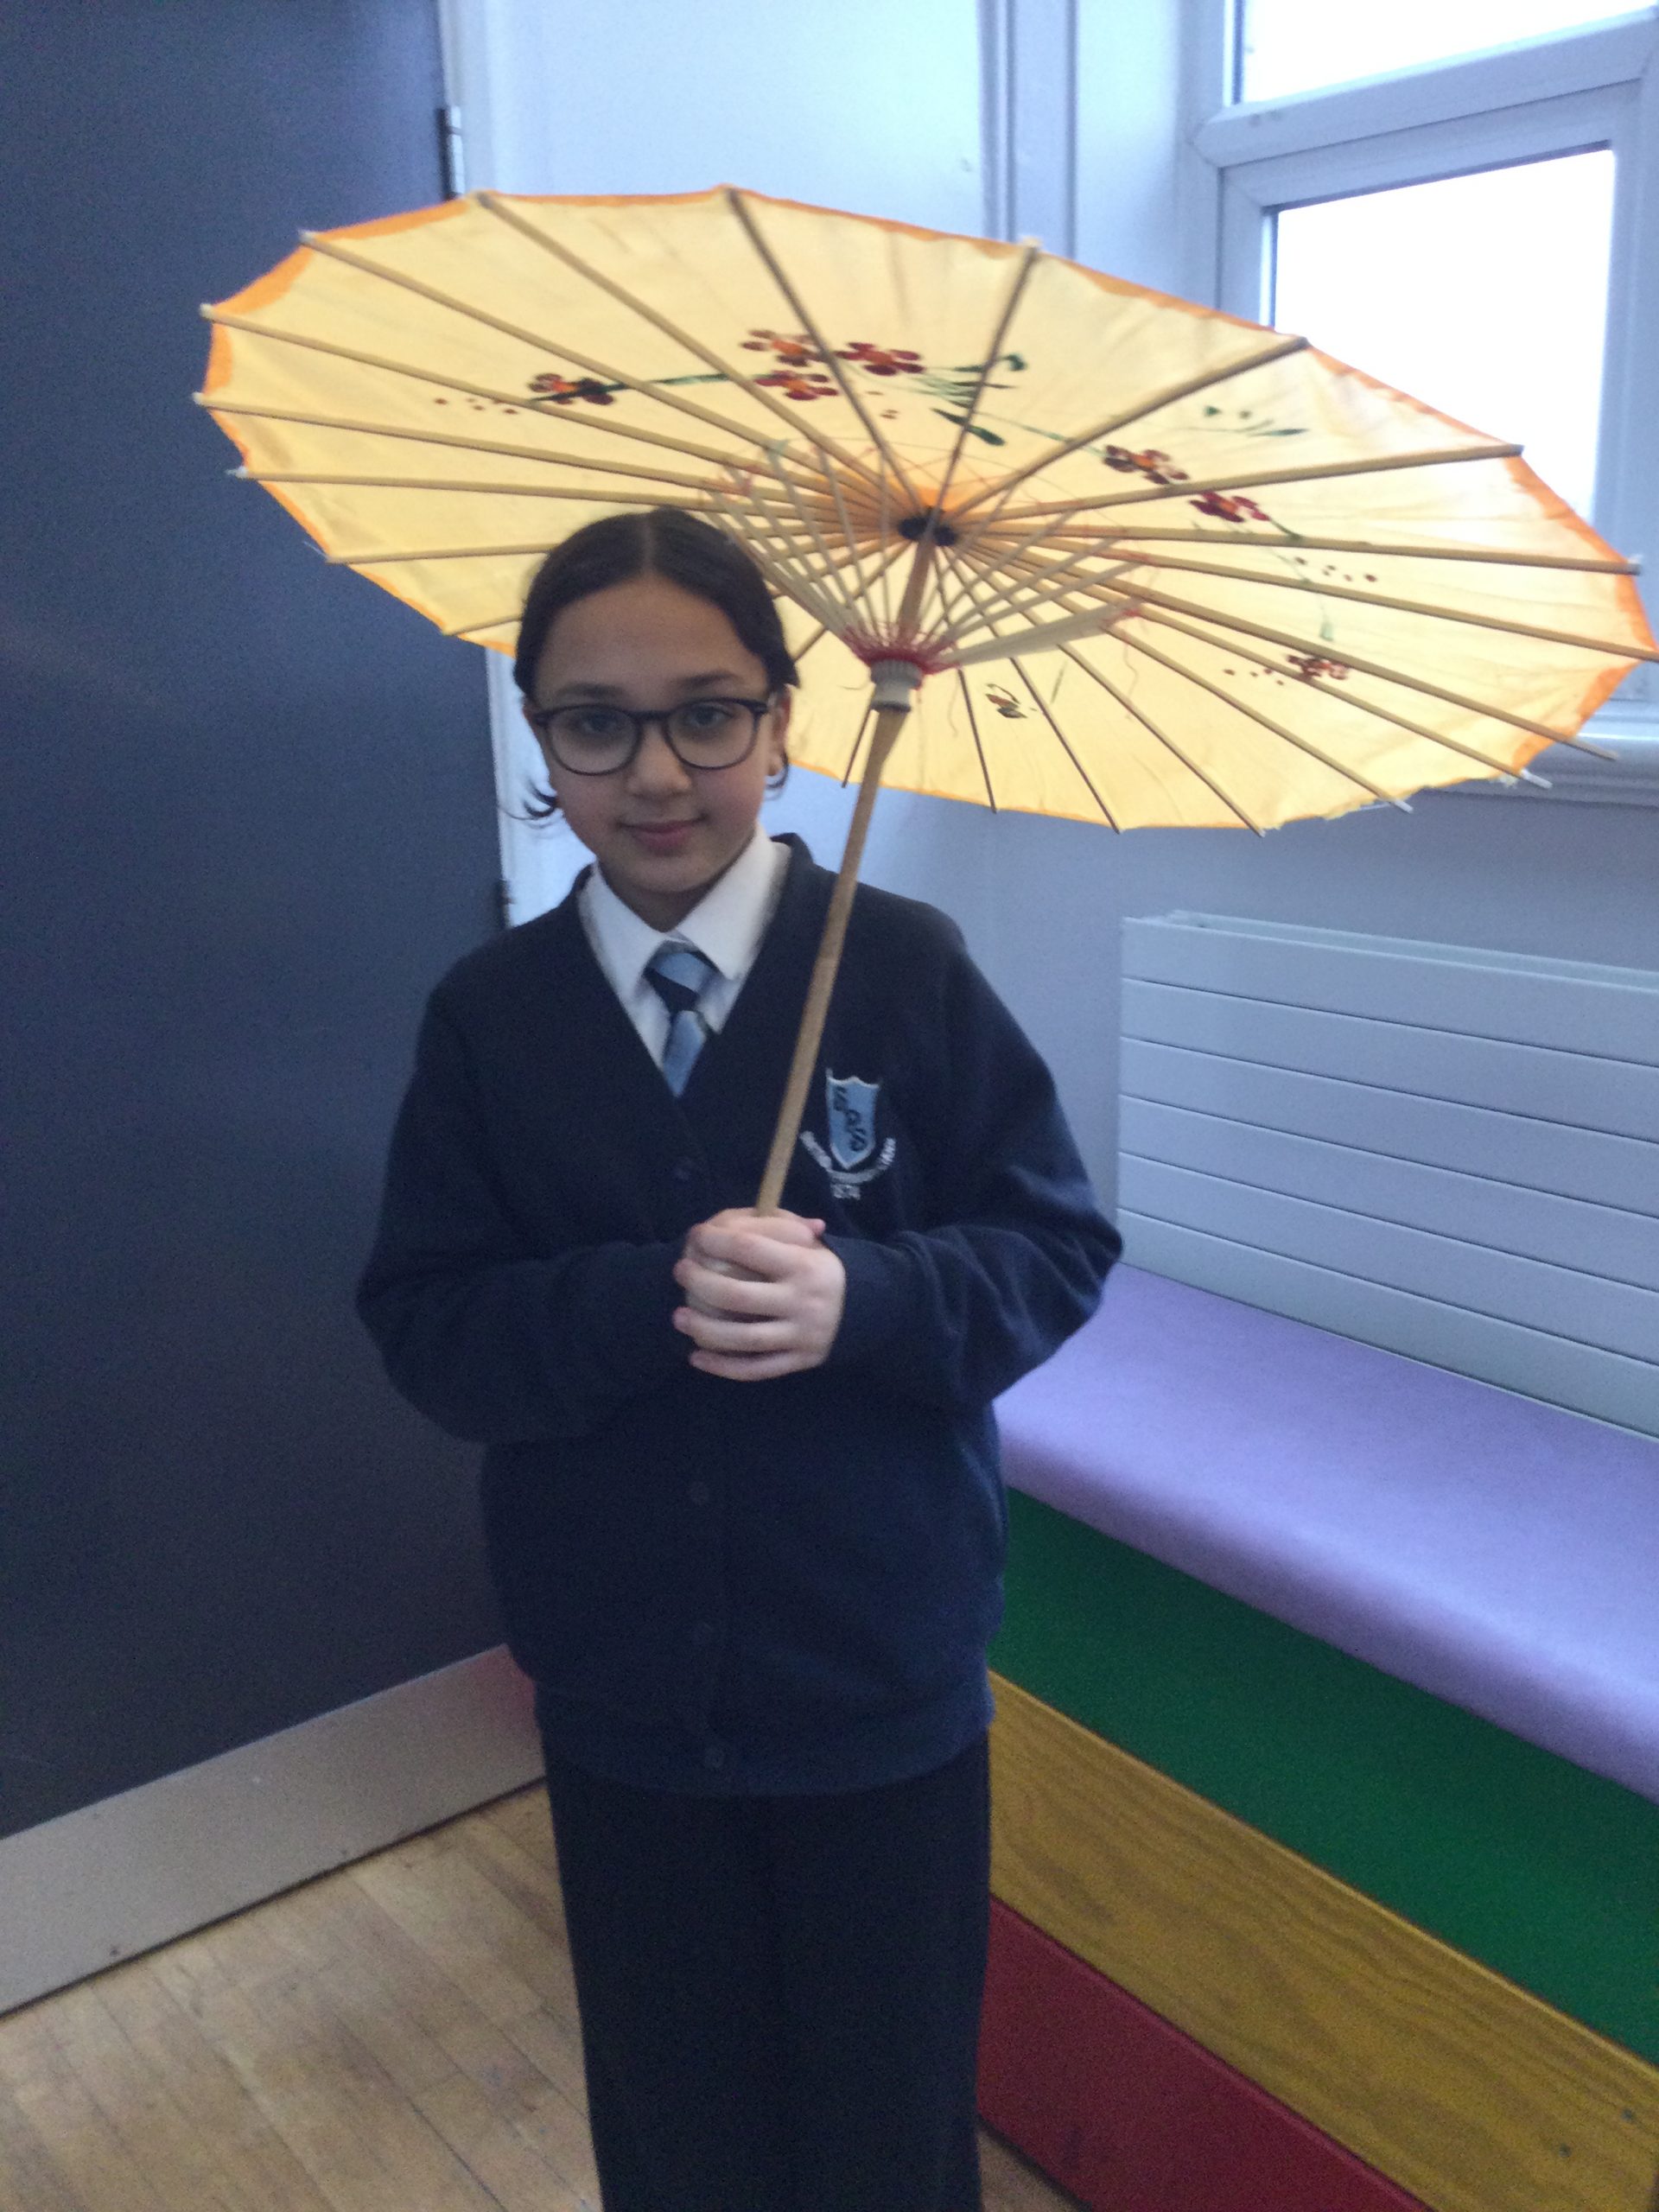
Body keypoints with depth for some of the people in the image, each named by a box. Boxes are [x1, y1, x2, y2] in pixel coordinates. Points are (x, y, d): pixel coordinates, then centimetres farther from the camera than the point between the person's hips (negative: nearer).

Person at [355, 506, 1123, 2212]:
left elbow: (1058, 1250, -8)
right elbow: (425, 1330, -6)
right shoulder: (488, 1014, -5)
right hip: (620, 1703, 2)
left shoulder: (906, 968, -11)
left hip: (884, 1688, -1)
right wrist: (646, 1305, -24)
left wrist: (861, 1301, -27)